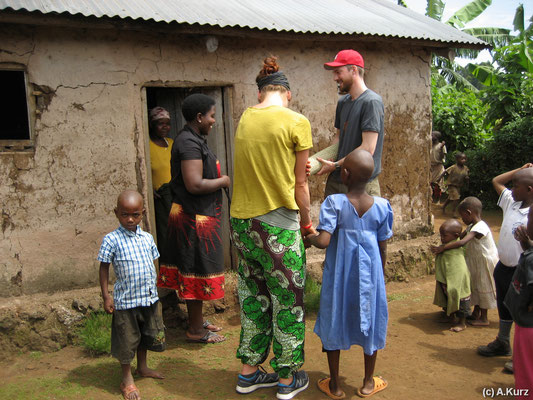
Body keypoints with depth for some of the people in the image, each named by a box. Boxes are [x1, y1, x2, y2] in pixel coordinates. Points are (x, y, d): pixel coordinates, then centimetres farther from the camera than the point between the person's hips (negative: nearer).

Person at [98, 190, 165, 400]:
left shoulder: (147, 238, 2)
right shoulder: (111, 240, -13)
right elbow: (104, 268, -8)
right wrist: (106, 296, -9)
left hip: (150, 297, 6)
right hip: (125, 300, -5)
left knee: (148, 334, 21)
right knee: (127, 339, 8)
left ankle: (142, 367, 44)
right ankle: (127, 379, 26)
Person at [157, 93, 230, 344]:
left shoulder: (194, 140, 14)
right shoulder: (189, 143, -19)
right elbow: (195, 185, -27)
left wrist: (218, 179, 11)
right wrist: (223, 181, -13)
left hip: (198, 215, 11)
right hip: (194, 217, -11)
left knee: (194, 271, 17)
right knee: (197, 271, -1)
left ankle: (197, 321, 30)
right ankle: (196, 330, 11)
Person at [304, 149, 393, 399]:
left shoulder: (334, 203, -14)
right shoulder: (381, 206, -5)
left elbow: (324, 241, -24)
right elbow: (382, 249, 1)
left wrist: (309, 239, -2)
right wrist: (380, 276, 15)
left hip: (340, 275, -2)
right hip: (370, 274, 2)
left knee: (334, 322, 13)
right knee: (370, 323, 17)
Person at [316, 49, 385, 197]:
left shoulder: (371, 101, -12)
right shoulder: (343, 102, 14)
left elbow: (368, 149, -17)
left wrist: (335, 165, -11)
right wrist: (322, 160, 1)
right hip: (336, 180, 7)